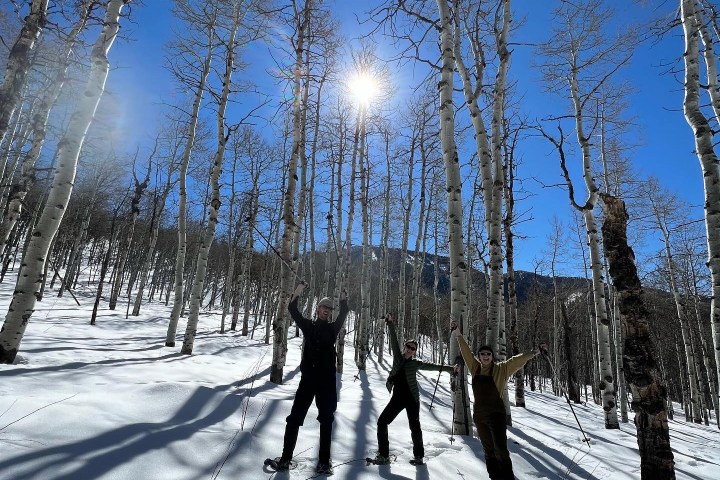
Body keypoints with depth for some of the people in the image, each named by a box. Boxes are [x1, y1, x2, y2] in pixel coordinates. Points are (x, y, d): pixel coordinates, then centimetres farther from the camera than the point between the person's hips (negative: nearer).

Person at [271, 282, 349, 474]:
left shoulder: (333, 328, 9)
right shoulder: (308, 325, 7)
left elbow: (344, 313, 0)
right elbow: (292, 309, 1)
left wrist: (343, 296, -8)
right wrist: (300, 288, -6)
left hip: (327, 381, 1)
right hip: (308, 378, 0)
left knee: (326, 421, 5)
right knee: (294, 418, 1)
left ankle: (324, 461, 14)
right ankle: (286, 458, 14)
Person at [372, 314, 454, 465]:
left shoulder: (415, 363, 0)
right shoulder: (398, 356, 4)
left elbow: (432, 366, 2)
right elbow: (394, 340, 1)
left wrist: (449, 368, -3)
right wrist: (390, 324, -4)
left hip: (412, 398, -3)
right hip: (397, 398, 3)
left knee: (415, 427, 1)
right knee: (382, 422, 0)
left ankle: (418, 456, 20)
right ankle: (383, 455, 10)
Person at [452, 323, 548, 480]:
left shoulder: (501, 369, -4)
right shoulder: (475, 368, 4)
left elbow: (518, 360, -11)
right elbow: (465, 350, 7)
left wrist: (536, 351, -18)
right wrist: (458, 332, 8)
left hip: (496, 414, -4)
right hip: (479, 414, 4)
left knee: (500, 448, -11)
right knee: (488, 450, 12)